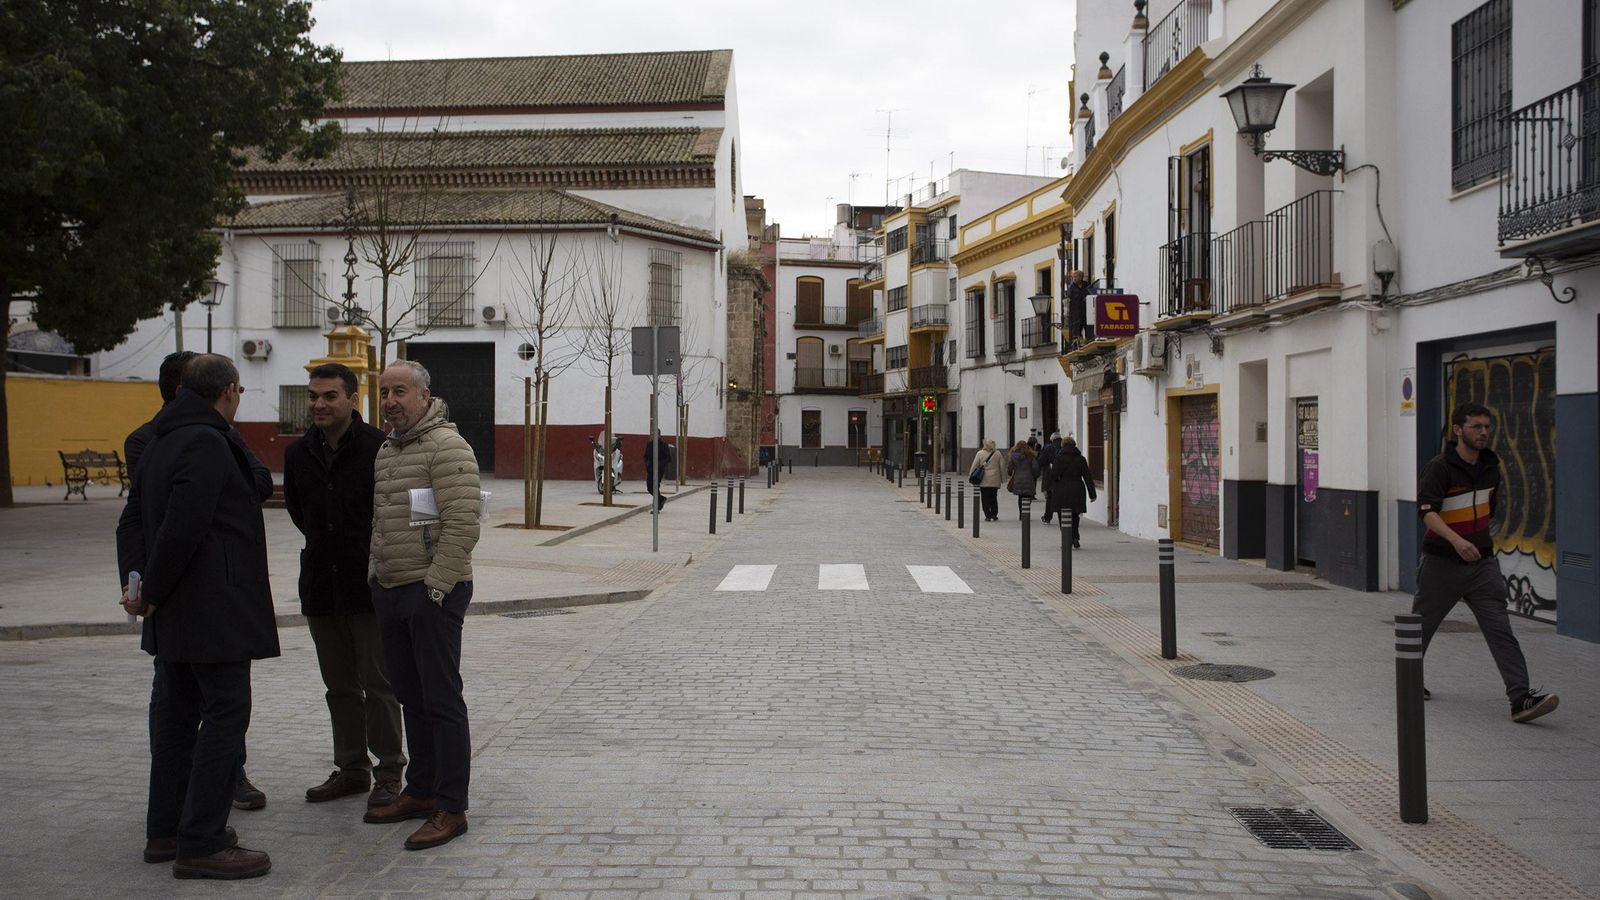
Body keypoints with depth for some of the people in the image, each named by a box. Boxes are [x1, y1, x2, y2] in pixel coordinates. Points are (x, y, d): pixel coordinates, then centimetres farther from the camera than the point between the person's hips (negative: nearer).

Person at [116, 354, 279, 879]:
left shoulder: (160, 445, 15)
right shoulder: (206, 444, -16)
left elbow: (131, 522, 17)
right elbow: (181, 528, -24)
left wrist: (144, 584, 4)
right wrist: (151, 593, -14)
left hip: (174, 614, 10)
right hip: (215, 610, -10)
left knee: (177, 714, 16)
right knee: (225, 716, -5)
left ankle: (165, 831, 24)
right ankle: (201, 845, -4)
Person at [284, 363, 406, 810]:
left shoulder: (379, 448, -13)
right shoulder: (298, 453, 7)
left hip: (371, 584, -6)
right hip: (320, 587, 6)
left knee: (378, 684, 0)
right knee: (340, 686, 14)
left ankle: (388, 771, 11)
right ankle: (351, 768, 25)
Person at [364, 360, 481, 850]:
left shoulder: (447, 446, -13)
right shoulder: (386, 451, 16)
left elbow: (462, 526, -20)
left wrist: (433, 586, -19)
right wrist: (376, 574, 14)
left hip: (433, 592, -9)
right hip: (390, 590, 9)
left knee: (442, 700, -4)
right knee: (411, 698, 15)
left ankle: (451, 809, 2)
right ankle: (420, 791, 26)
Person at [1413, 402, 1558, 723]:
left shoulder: (1490, 466, 7)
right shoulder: (1439, 467, -14)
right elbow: (1427, 510, -27)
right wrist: (1456, 540, -40)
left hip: (1482, 563, 5)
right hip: (1442, 563, -4)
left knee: (1500, 630, -7)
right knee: (1421, 625, 11)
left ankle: (1520, 698, -14)